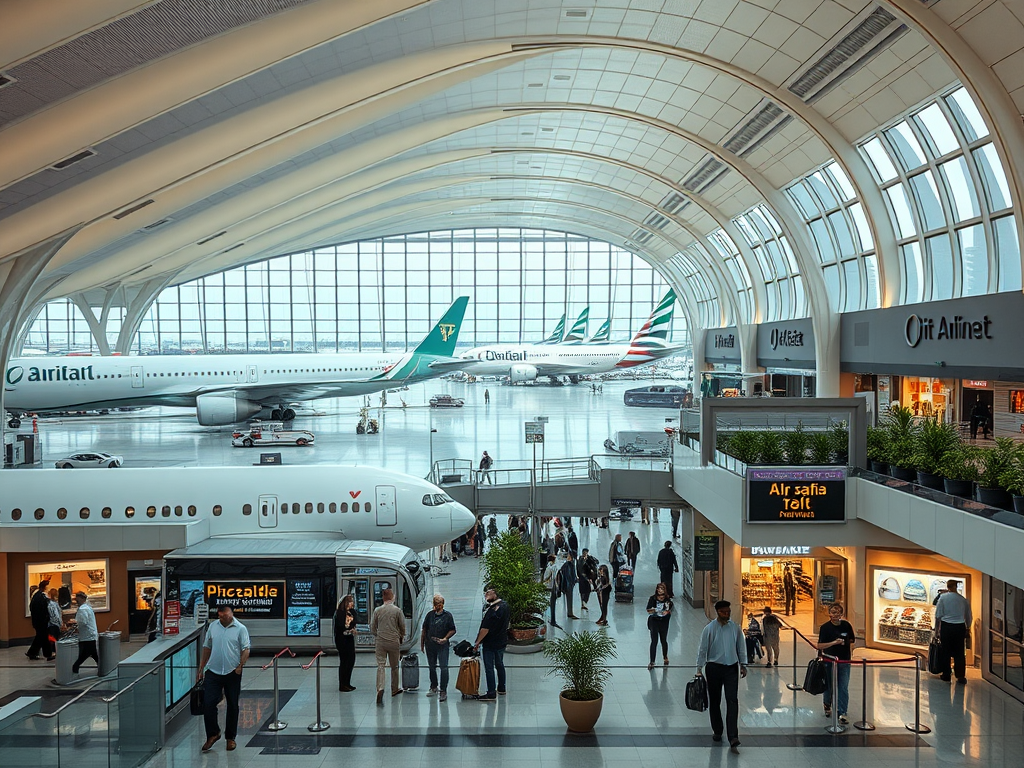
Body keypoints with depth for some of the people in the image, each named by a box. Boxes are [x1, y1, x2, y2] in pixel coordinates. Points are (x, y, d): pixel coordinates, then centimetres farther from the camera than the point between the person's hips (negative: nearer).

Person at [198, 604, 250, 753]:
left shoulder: (240, 628, -4)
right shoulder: (213, 626, 6)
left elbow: (246, 649, -6)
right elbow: (207, 648, 13)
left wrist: (240, 665, -19)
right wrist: (201, 668, 11)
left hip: (232, 673, -2)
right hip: (213, 672, 2)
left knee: (232, 706, 7)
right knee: (208, 704, -5)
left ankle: (230, 737, 21)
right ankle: (212, 734, 13)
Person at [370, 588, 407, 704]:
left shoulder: (377, 610, -1)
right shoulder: (397, 610, -4)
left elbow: (372, 627, 4)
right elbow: (402, 627, 2)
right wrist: (401, 638, 20)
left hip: (380, 642, 0)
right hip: (394, 641, 0)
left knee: (380, 665, -3)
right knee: (394, 666, 14)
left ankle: (380, 688, -23)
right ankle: (395, 689, 25)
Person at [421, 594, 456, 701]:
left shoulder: (447, 615, 0)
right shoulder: (430, 615, 8)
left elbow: (453, 630, 1)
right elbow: (424, 630, 13)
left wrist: (445, 639, -14)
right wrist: (422, 644, 11)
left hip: (443, 645, -4)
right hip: (430, 645, 4)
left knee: (444, 668, -10)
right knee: (432, 667, 14)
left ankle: (443, 691, -8)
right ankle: (434, 687, 29)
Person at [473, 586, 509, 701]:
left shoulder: (492, 610, -24)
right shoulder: (505, 605, 3)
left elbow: (485, 629, -23)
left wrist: (477, 642, -15)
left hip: (490, 643, -9)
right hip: (502, 642, 9)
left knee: (489, 668, -3)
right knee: (499, 665, 21)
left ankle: (491, 694, -2)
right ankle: (501, 689, 32)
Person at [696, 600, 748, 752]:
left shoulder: (735, 628, 0)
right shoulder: (709, 629, -6)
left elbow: (741, 647, 11)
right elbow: (702, 649, -3)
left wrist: (743, 665, 8)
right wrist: (699, 669, -4)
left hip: (731, 668, 1)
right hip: (714, 668, -1)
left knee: (732, 701, -9)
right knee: (714, 701, 9)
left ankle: (733, 737, -14)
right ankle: (717, 731, 26)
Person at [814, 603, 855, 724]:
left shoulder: (846, 625, 1)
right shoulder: (825, 627, -9)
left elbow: (852, 640, 18)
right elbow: (820, 646, -16)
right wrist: (834, 643, -26)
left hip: (844, 661, 2)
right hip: (830, 661, -2)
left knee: (843, 688, -3)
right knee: (829, 687, 13)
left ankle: (842, 713, 2)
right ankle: (827, 705, 40)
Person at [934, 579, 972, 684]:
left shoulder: (943, 597, -3)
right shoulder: (963, 599, 3)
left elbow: (938, 615, -3)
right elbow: (969, 617, 11)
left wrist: (936, 629, 5)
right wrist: (968, 628, 26)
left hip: (946, 626, -2)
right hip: (960, 627, 2)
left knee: (945, 652, 8)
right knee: (960, 653, 8)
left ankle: (946, 675, 11)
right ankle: (961, 676, 6)